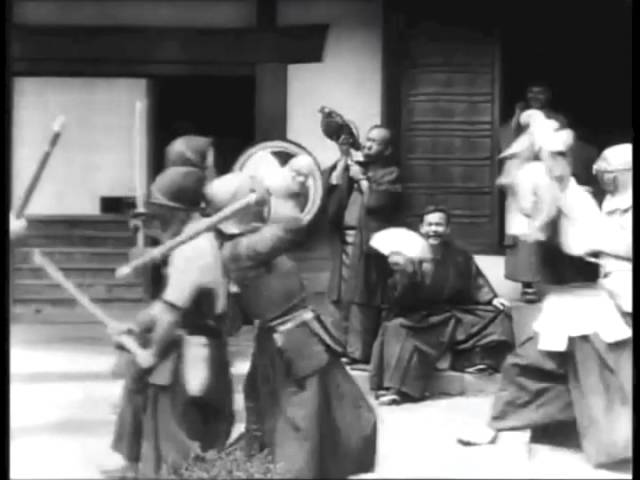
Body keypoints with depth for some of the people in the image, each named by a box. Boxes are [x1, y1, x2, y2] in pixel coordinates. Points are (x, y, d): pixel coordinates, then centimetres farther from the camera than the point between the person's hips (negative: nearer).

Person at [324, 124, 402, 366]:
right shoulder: (354, 166, 20)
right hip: (344, 240, 6)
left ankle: (359, 351, -8)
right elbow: (330, 187, 7)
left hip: (367, 243, -6)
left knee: (362, 299, -9)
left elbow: (375, 202, -14)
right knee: (342, 297, 7)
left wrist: (362, 179, -3)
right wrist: (344, 158, 6)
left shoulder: (389, 173, 1)